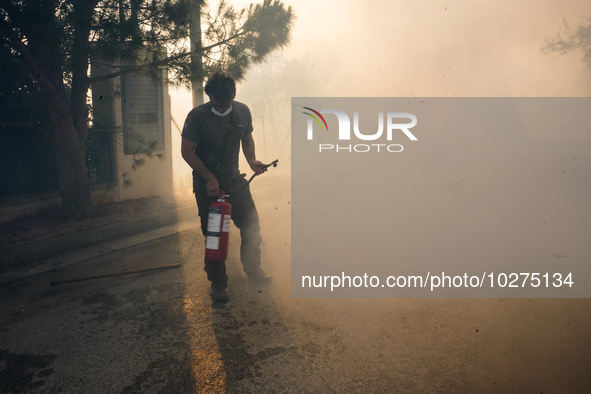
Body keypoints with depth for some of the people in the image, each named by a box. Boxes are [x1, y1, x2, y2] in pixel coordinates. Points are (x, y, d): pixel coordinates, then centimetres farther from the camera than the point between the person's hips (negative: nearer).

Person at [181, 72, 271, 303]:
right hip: (207, 185, -4)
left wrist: (252, 160, -5)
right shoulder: (197, 116, -15)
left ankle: (253, 271, 29)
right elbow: (187, 151, -12)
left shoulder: (242, 111, -2)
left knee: (252, 227, 7)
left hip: (235, 180, 4)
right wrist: (209, 178, -17)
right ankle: (217, 284, 19)